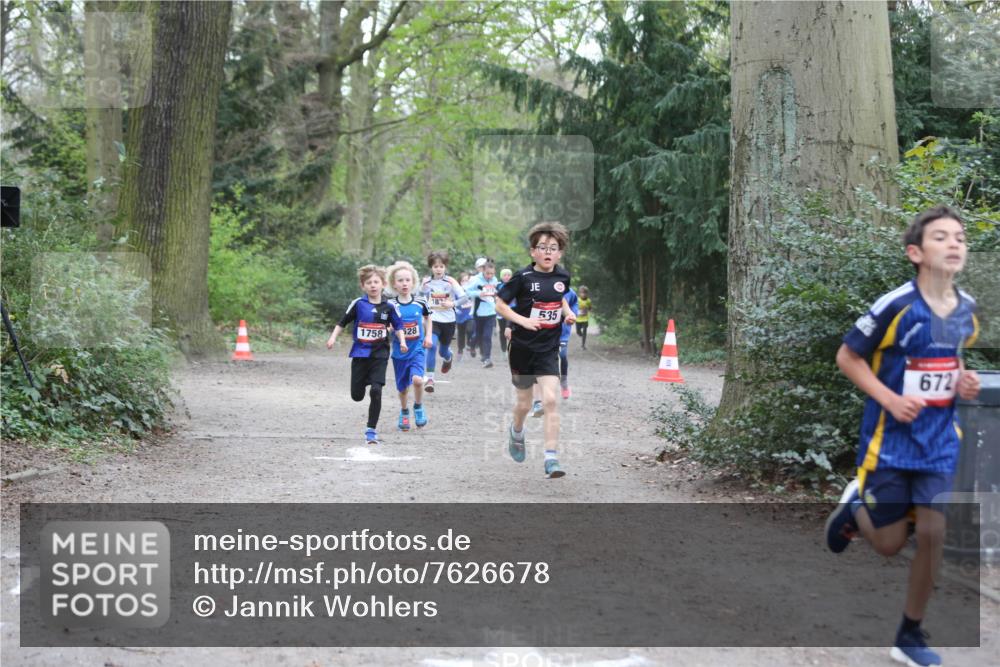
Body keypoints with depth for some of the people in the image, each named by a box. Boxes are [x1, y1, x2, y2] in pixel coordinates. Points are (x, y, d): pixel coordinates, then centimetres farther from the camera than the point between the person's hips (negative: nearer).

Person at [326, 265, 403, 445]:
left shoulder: (388, 307, 2)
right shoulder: (358, 304, -2)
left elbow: (398, 326, 12)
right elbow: (342, 322, 6)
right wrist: (333, 338, -4)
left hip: (379, 355, 0)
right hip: (360, 354, 0)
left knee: (376, 391, -16)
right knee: (357, 396, 5)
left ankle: (371, 430, -6)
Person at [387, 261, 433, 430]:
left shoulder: (420, 303, -4)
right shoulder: (391, 305, -10)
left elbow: (427, 317, 16)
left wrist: (428, 336, 8)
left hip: (417, 350, 0)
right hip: (399, 352, 0)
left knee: (417, 379, -22)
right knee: (403, 386, 11)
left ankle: (418, 408, 5)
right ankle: (404, 413, 37)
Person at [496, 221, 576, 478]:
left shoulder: (562, 277, 1)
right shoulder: (523, 277, -12)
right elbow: (500, 304, -7)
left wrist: (568, 313, 3)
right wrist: (523, 320, -21)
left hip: (548, 349, 2)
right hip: (522, 348, -2)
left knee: (550, 400, -15)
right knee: (524, 403, 11)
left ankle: (552, 458, -14)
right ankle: (516, 431, 47)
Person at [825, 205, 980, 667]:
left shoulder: (966, 309, 0)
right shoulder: (897, 305, -19)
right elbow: (847, 357, -10)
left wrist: (964, 381, -3)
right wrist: (891, 400, -20)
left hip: (939, 441, 4)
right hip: (890, 440, -4)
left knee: (932, 535, -1)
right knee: (889, 543, 2)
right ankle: (855, 506, 38)